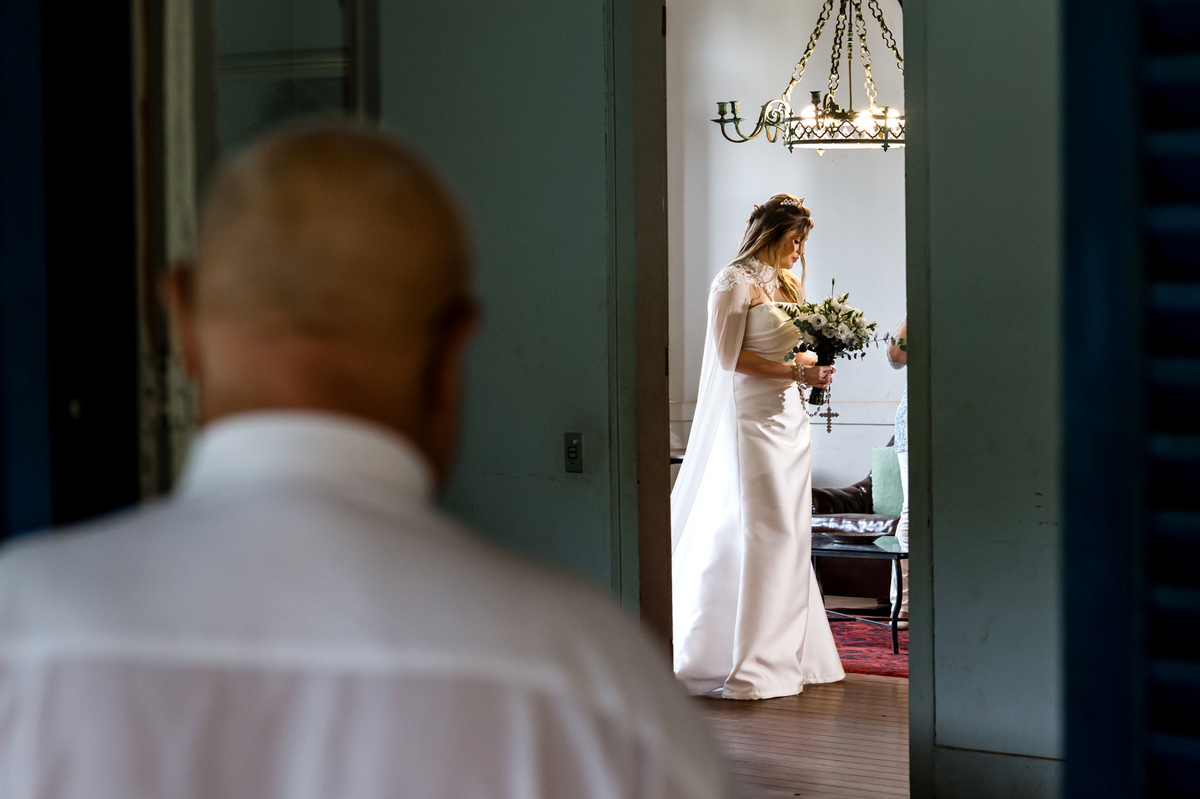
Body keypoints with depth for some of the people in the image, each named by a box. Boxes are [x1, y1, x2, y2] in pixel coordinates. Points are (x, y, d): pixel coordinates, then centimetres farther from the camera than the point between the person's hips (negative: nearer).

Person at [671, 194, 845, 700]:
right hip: (754, 416, -8)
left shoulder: (787, 285, 18)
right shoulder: (735, 283, -7)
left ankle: (789, 651, 13)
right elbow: (729, 356, -13)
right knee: (760, 530, -8)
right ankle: (749, 661, -2)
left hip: (790, 414, 8)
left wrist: (813, 368, 2)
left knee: (790, 530, 7)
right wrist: (793, 370, -17)